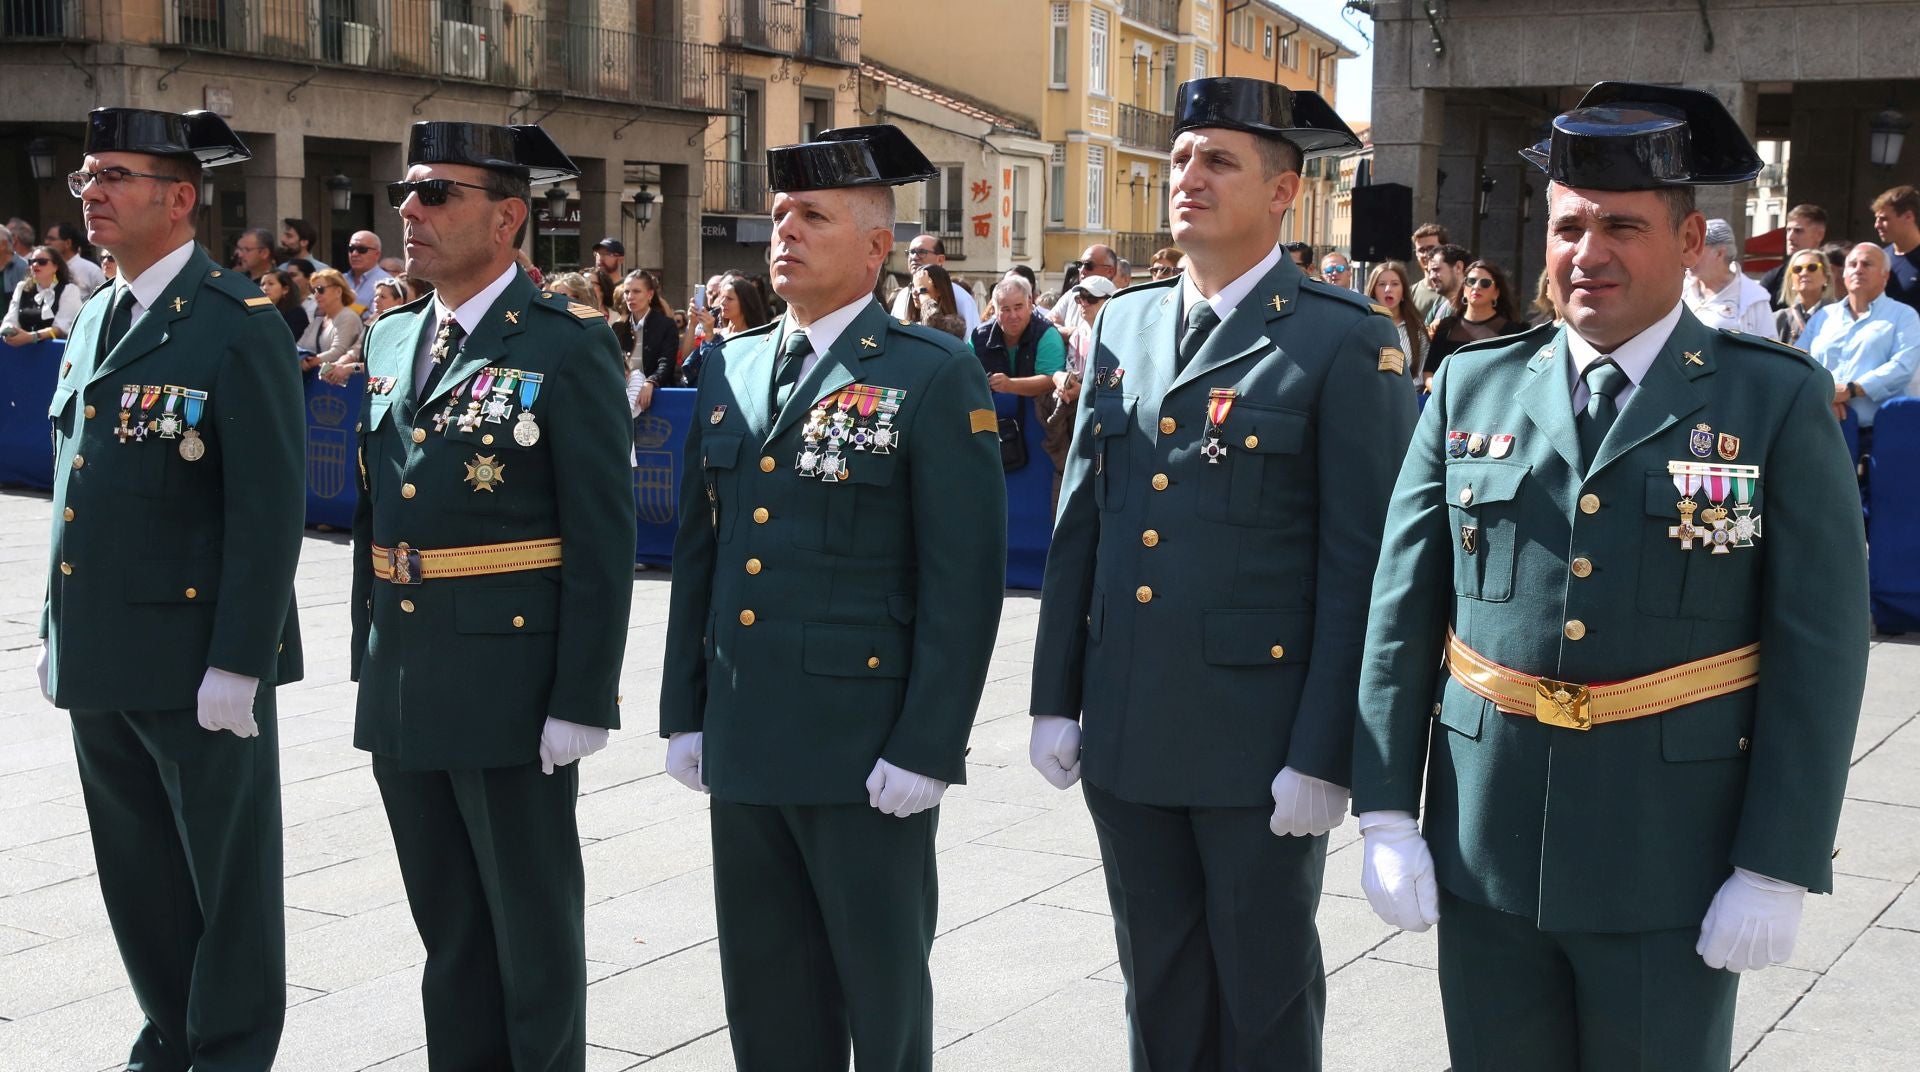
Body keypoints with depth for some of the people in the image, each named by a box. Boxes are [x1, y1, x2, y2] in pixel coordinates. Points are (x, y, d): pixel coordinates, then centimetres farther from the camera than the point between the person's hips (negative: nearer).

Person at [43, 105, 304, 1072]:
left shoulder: (238, 326, -11)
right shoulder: (93, 321, 13)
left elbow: (269, 508, -15)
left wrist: (236, 663, -18)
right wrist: (58, 632, 15)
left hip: (199, 662, -7)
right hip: (98, 661, 7)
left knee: (228, 877, 7)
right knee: (138, 878, 16)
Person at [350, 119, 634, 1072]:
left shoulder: (568, 347, -10)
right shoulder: (392, 340, 11)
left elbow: (603, 539, -13)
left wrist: (582, 703, -16)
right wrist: (369, 661, 14)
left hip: (511, 696, -7)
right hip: (401, 695, 7)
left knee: (534, 927, 7)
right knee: (448, 926, 17)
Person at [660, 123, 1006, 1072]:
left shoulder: (935, 378, -7)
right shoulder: (731, 372, 11)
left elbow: (965, 579, -11)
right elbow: (697, 553, 14)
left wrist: (926, 748, -15)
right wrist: (684, 712, 11)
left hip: (866, 747, -5)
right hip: (741, 744, 6)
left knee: (882, 992, 7)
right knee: (765, 993, 14)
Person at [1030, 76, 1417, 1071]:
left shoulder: (1346, 343, -8)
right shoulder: (1124, 325, 10)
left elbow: (1358, 566, -11)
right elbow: (1079, 525, 12)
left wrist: (1322, 756, -14)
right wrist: (1054, 699, 9)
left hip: (1259, 735, -5)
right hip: (1125, 730, 5)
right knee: (1159, 986, 16)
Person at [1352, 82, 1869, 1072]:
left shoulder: (1778, 404, -4)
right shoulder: (1471, 389, 4)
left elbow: (1819, 647, -6)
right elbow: (1402, 608, 4)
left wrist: (1778, 870, -9)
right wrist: (1384, 814, 0)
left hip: (1672, 865, -2)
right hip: (1484, 852, 3)